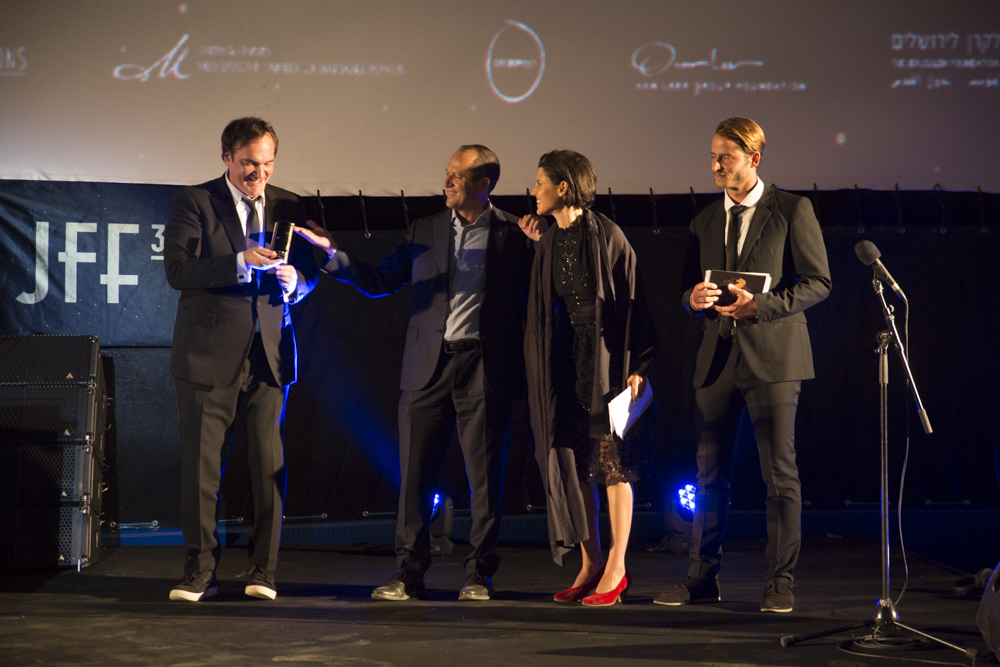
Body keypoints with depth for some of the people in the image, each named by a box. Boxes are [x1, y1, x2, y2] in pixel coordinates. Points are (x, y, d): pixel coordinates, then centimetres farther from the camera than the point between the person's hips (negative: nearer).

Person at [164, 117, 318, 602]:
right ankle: (199, 571, 8)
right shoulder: (194, 202, 0)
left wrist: (294, 282, -9)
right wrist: (240, 262, -21)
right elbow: (177, 270, -11)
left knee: (269, 464, 1)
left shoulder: (288, 208, 12)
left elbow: (309, 277, 14)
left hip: (270, 356, 3)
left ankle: (263, 571, 9)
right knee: (201, 465, -1)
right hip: (209, 354, -3)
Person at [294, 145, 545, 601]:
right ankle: (409, 575, 8)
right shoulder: (424, 231, 13)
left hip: (486, 369, -3)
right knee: (415, 473, 2)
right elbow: (379, 281, 13)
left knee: (485, 475, 2)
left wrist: (541, 247, -14)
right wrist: (333, 254, 2)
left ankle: (479, 576, 12)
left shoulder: (514, 234, 3)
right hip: (430, 366, 3)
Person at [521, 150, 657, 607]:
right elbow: (541, 304, 14)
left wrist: (636, 366, -15)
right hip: (563, 361, 7)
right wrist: (530, 246, 12)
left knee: (612, 463, -2)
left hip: (605, 359, -7)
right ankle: (591, 564, 13)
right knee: (572, 463, 6)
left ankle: (616, 568, 3)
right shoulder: (549, 244, 10)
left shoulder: (607, 236, -10)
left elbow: (631, 299, -12)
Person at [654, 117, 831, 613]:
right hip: (717, 357, 5)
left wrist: (762, 304, -16)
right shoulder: (705, 221, 16)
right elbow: (689, 294, 19)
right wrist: (695, 299, -5)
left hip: (773, 356, -5)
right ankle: (703, 576, 14)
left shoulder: (792, 211, 0)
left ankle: (780, 581, 4)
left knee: (780, 474, -3)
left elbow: (817, 283, -4)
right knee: (709, 473, 7)